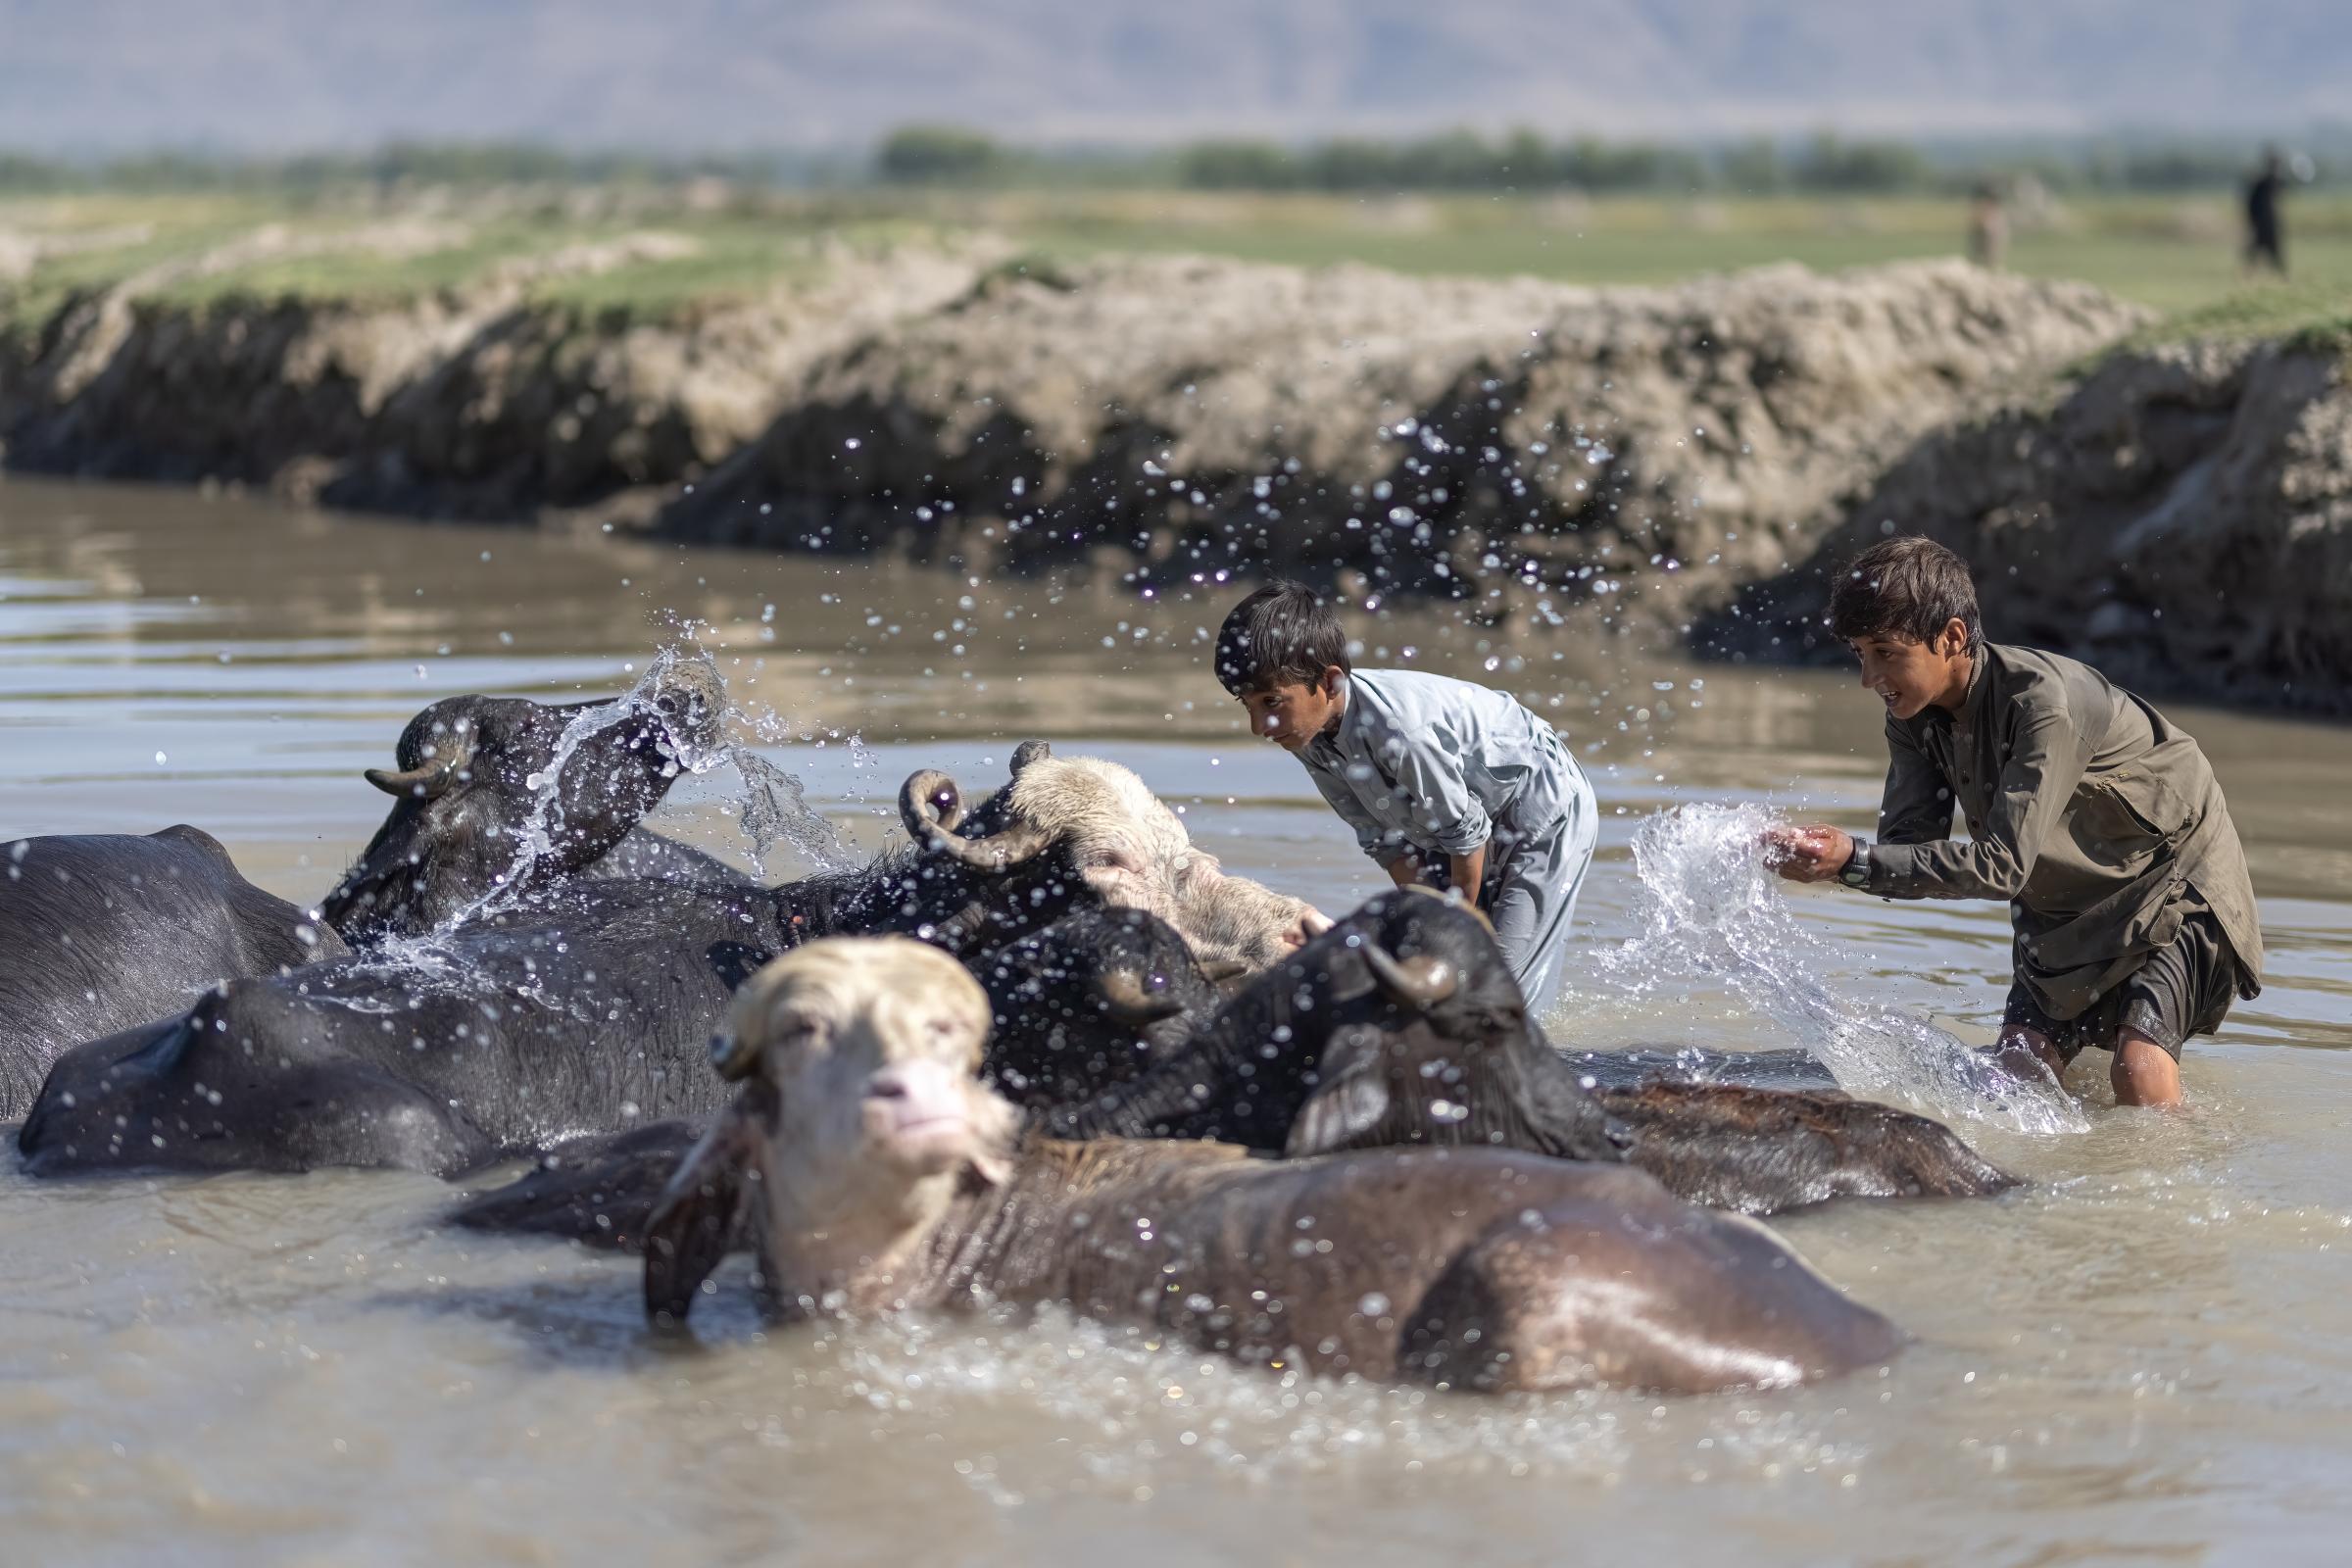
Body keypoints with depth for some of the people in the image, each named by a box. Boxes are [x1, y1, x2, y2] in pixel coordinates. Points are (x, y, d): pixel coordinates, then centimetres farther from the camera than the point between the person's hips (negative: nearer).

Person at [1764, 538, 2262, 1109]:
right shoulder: (1913, 717, -8)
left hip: (2174, 883, -7)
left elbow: (2003, 864, -37)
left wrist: (1854, 861, -42)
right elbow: (1909, 847, -15)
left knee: (2139, 1072, -25)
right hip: (2064, 910, 7)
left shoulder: (2043, 701, -33)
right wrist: (1824, 854, -37)